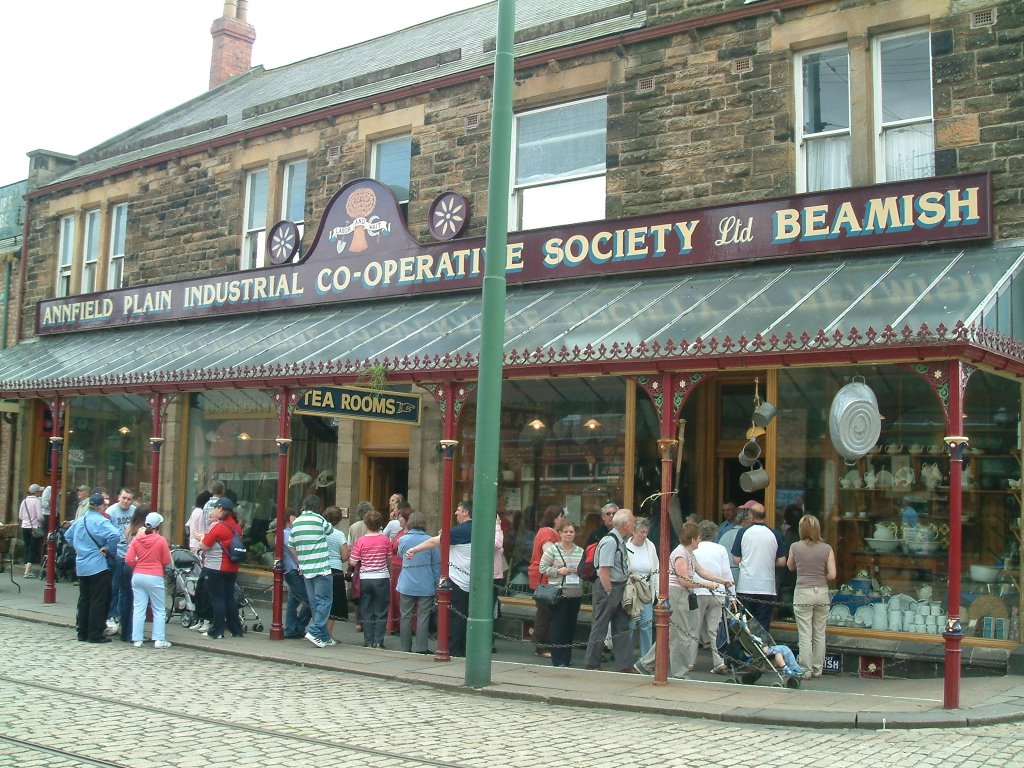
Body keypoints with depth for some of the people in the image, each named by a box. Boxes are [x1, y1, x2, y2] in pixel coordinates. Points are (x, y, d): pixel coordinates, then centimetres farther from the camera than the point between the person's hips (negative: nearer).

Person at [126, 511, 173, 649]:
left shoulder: (136, 539, -1)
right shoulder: (161, 540, -10)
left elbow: (129, 559, -2)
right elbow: (166, 562, -4)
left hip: (138, 576, 3)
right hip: (154, 578, -3)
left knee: (139, 608, 7)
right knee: (159, 610, 6)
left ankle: (137, 639, 7)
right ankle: (159, 640, 3)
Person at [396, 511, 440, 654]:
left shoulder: (403, 540, -3)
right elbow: (437, 564, -1)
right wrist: (437, 585, 6)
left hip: (406, 585, 1)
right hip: (426, 586, -1)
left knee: (406, 616, 8)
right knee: (423, 617, 2)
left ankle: (405, 649, 13)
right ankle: (421, 648, 0)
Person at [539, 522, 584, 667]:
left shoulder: (580, 551, 10)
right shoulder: (553, 549, -2)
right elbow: (543, 567, -2)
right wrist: (558, 571, -14)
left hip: (576, 594, 4)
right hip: (559, 593, -4)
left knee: (571, 626, 9)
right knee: (558, 626, -3)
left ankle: (567, 658, 20)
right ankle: (557, 660, 3)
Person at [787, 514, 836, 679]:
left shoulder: (795, 547, -5)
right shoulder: (826, 549, -4)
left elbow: (790, 567, 12)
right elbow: (832, 574, -5)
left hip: (802, 593, -2)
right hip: (822, 592, 2)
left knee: (804, 635, 3)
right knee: (820, 634, 12)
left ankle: (805, 669, 4)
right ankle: (817, 669, 18)